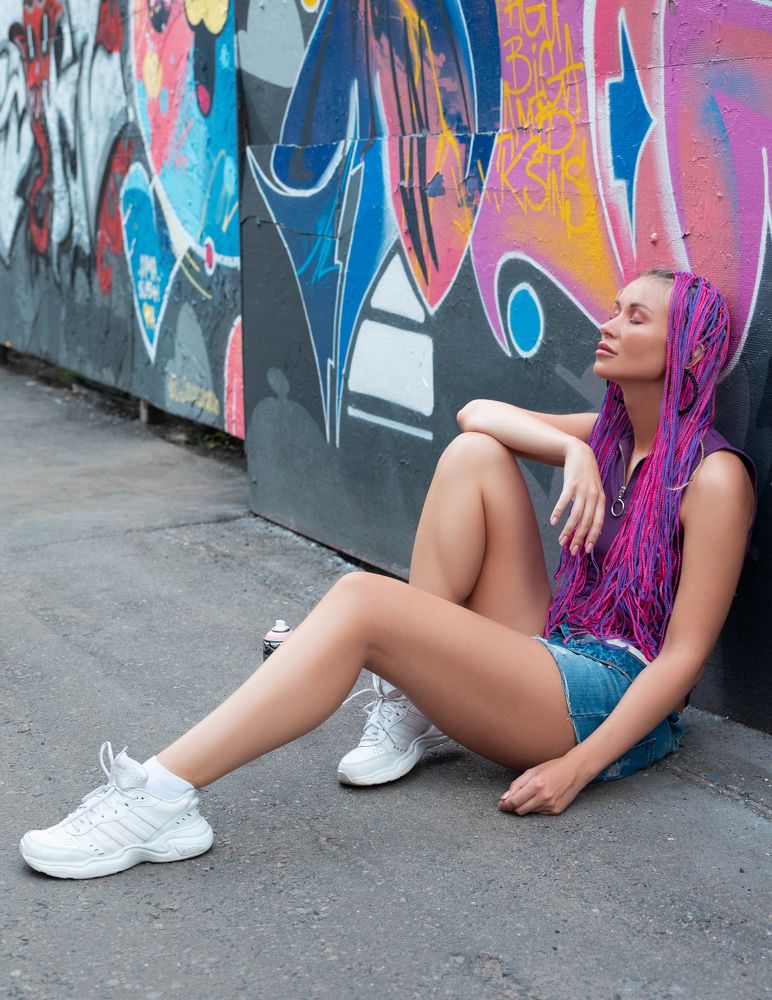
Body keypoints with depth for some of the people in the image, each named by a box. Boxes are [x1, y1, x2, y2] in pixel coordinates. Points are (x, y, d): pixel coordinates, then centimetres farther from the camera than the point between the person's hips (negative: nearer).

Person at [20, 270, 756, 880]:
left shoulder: (711, 476, -9)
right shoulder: (610, 435, 15)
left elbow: (685, 655, -14)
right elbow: (476, 412, 5)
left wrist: (578, 768, -21)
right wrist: (572, 451, -13)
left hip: (612, 699, -8)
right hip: (550, 653, 8)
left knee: (361, 601, -26)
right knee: (474, 453, -7)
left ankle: (163, 797, -28)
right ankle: (408, 711, -8)